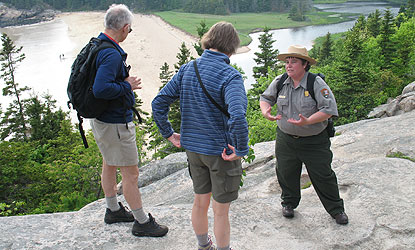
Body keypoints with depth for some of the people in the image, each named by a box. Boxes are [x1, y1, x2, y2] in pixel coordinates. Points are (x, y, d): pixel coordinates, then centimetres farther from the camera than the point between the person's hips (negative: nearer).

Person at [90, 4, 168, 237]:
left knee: (109, 165, 23)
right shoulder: (112, 54, -25)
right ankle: (142, 222, 16)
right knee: (131, 174, 2)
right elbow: (101, 89, -35)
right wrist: (127, 86, -20)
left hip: (100, 119, 10)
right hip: (115, 124, -10)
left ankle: (113, 210, 42)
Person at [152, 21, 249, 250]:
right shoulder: (230, 76, -20)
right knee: (220, 211, 11)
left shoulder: (186, 69, -2)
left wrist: (169, 134, 7)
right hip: (222, 151, -6)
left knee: (200, 201, 23)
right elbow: (237, 117, -35)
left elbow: (158, 103, -1)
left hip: (193, 148, 6)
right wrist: (241, 150, -22)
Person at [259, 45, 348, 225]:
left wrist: (307, 121, -32)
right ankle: (289, 203, 39)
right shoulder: (279, 82, -2)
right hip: (285, 139, 4)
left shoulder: (317, 83, -15)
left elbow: (329, 109, -19)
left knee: (323, 176, 6)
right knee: (286, 174, 13)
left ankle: (336, 209, 27)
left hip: (314, 142, -3)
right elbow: (265, 97, 11)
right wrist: (266, 111, -11)